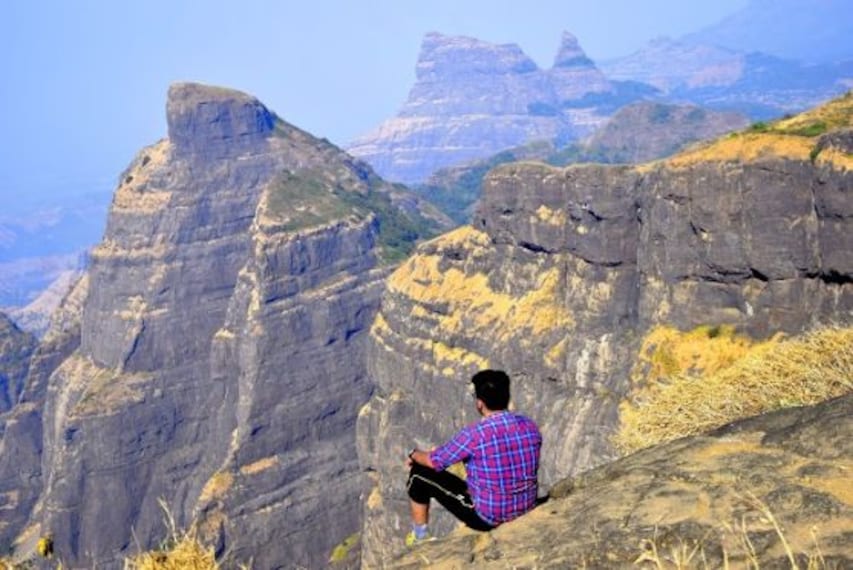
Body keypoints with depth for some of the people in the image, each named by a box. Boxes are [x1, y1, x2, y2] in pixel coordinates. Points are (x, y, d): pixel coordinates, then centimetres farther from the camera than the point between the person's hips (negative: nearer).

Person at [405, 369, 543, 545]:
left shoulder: (474, 434, -24)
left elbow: (434, 461, -10)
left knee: (419, 473, 10)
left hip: (488, 518, -6)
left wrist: (414, 454, 14)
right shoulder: (530, 427, -7)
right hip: (526, 509, 6)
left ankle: (420, 537, 28)